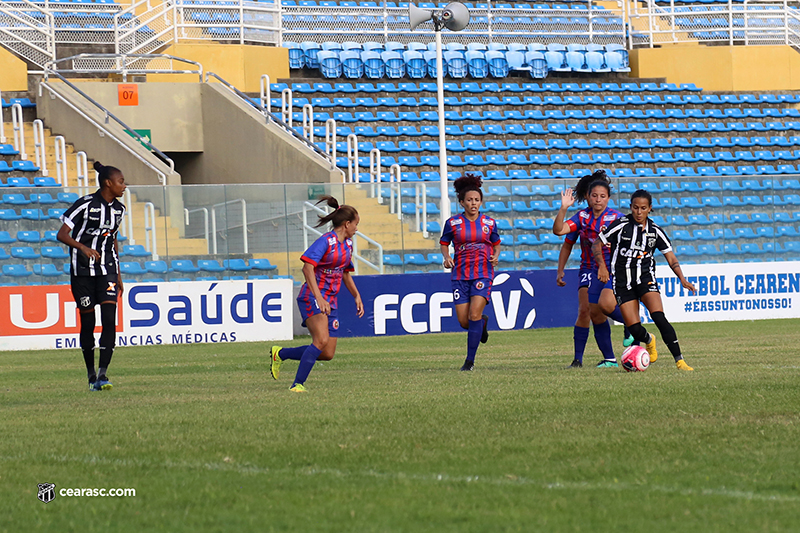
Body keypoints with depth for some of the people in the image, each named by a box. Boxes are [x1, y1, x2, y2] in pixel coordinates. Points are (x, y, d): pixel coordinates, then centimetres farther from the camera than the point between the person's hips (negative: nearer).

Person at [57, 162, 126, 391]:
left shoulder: (118, 209, 8)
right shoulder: (85, 205, -11)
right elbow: (62, 234, -12)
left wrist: (118, 274, 21)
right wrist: (83, 247, -30)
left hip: (107, 270, 4)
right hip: (83, 271, -4)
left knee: (109, 320, -13)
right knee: (88, 323, 3)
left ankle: (103, 374, -17)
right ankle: (91, 374, 18)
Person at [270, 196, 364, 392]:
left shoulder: (347, 244, 15)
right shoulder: (326, 241, -12)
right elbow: (308, 267, -22)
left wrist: (357, 296, 24)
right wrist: (318, 297, -30)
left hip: (330, 302, 8)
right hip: (312, 298, -8)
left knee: (327, 354, 2)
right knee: (321, 340, -27)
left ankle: (281, 354, 21)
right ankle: (298, 385, -20)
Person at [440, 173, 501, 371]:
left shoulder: (489, 223, 4)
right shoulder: (453, 223, 0)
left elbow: (496, 244, 16)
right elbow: (443, 244, 11)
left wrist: (496, 256, -5)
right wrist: (447, 257, -9)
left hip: (483, 273, -1)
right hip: (460, 274, 1)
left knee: (474, 315, -17)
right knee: (464, 321, -3)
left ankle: (470, 360, -10)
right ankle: (483, 323, 35)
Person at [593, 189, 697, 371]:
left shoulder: (655, 231, 2)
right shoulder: (621, 225, -6)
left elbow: (671, 257, 7)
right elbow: (597, 245, 1)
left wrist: (682, 280, -7)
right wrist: (601, 265, -15)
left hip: (646, 278, 1)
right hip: (623, 282, -1)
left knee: (659, 318, -23)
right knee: (634, 329, -7)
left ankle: (679, 361, -21)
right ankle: (649, 341, 32)